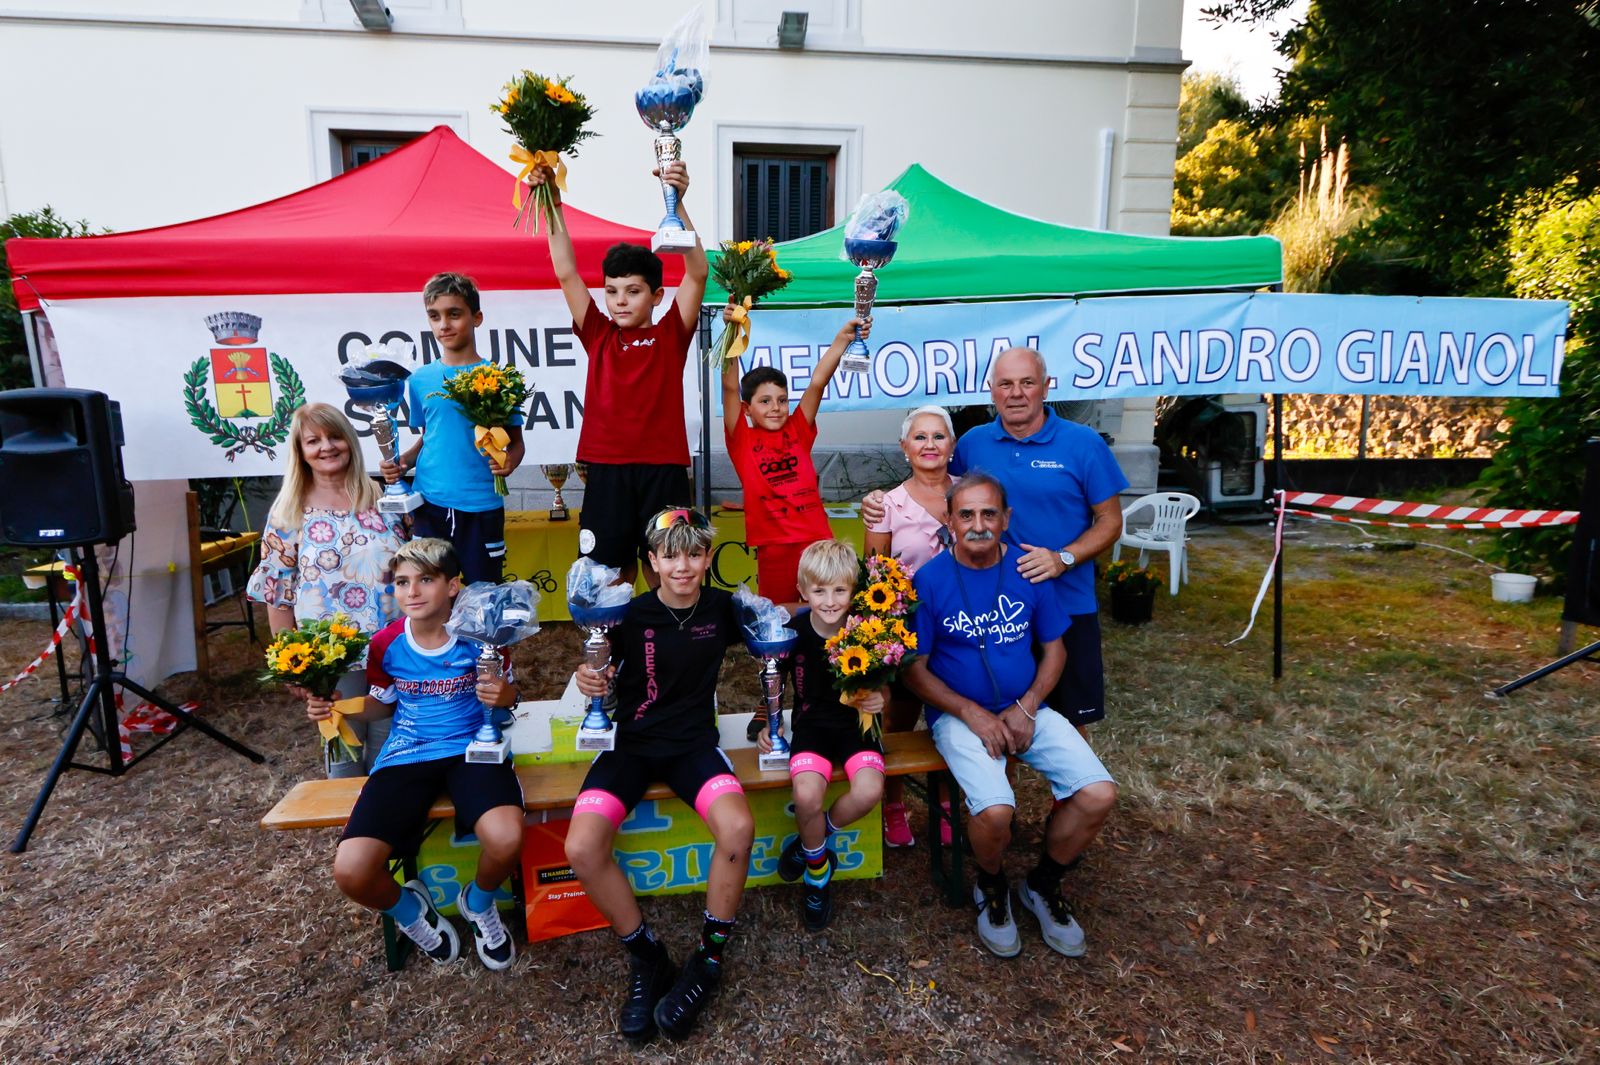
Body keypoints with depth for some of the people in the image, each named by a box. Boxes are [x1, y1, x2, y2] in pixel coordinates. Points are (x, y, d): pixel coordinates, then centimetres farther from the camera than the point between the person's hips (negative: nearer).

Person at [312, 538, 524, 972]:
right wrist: (335, 706, -2)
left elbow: (507, 699, 6)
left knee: (506, 839, -33)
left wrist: (503, 696, -19)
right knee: (351, 871, -22)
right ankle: (408, 910, 18)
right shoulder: (385, 645, 0)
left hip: (471, 747, -2)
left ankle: (478, 903, 7)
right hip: (406, 755, 3)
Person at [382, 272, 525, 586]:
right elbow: (426, 438, 18)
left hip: (480, 505, -3)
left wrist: (509, 462, -20)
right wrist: (402, 462, 0)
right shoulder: (419, 381, 8)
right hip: (429, 502, 3)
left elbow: (515, 441, 1)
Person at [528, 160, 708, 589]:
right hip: (606, 469, 2)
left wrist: (677, 202, -18)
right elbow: (566, 274, 5)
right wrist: (554, 207, -2)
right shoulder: (598, 336, 9)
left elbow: (697, 273, -8)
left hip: (664, 468, -2)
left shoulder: (671, 336, 3)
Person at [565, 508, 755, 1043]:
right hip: (632, 743, 0)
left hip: (694, 742, 0)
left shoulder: (721, 608, -2)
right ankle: (646, 957, 3)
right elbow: (600, 672, 1)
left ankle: (709, 960, -3)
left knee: (738, 827, -29)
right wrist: (588, 678, -22)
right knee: (581, 847, -23)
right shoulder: (631, 615, -7)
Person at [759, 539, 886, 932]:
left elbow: (880, 688, 3)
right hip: (812, 723, 0)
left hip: (856, 723, 0)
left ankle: (810, 842, 5)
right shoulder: (793, 632, -9)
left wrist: (878, 701, -19)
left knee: (869, 790, -27)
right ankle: (818, 872, 5)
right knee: (807, 793, -28)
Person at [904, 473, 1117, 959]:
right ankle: (991, 888, 10)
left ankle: (1043, 885, 15)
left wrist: (1026, 707, -8)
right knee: (995, 810, -28)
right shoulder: (930, 581, -9)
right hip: (959, 714, -3)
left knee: (1098, 794, -15)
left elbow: (1054, 648, 7)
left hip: (1026, 710, 4)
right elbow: (914, 669, -6)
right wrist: (973, 715, -15)